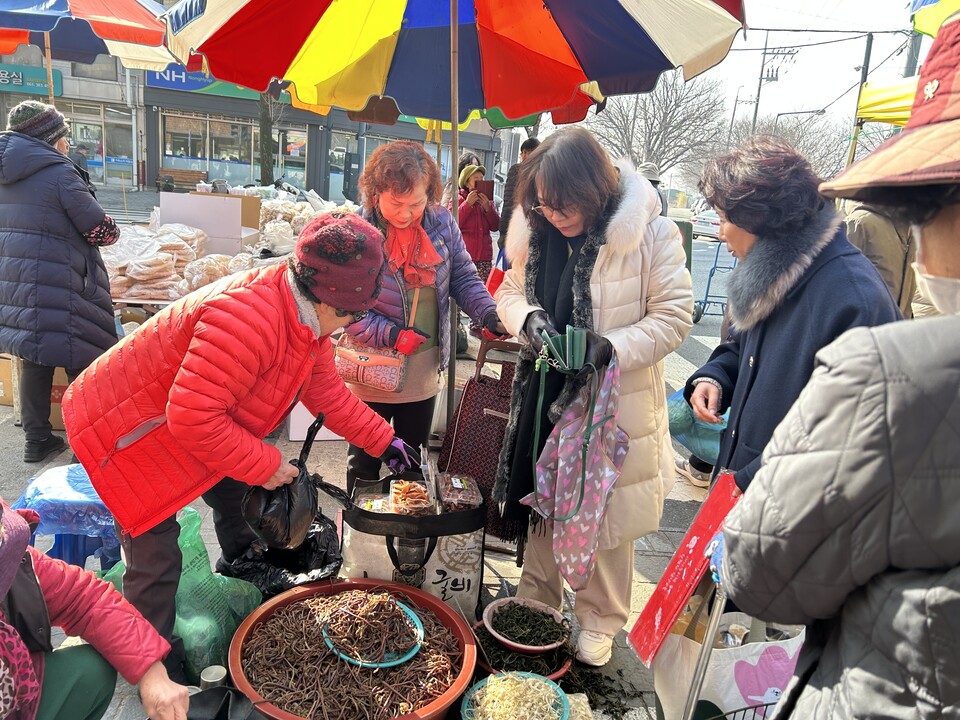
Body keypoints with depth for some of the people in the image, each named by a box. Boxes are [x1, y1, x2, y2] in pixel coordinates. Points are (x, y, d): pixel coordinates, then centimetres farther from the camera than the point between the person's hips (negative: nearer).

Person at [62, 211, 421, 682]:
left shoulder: (309, 318, -6)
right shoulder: (249, 316, -39)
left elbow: (328, 393, 6)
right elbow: (193, 416, -39)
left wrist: (384, 442, 4)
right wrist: (264, 465, -26)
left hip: (194, 425, 9)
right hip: (123, 430, -9)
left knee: (237, 501, 22)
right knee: (155, 555, -4)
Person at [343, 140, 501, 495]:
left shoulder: (442, 224, -6)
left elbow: (463, 278, 1)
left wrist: (490, 314, -16)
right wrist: (393, 336, -25)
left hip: (425, 374, 4)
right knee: (364, 465, 17)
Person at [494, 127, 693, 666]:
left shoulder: (650, 233, -17)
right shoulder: (536, 229, -2)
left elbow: (674, 316, -14)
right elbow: (511, 290, 9)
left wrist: (611, 348, -28)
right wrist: (529, 318, -14)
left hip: (615, 402, -4)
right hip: (545, 394, 5)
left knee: (606, 515, 10)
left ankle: (601, 620, 35)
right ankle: (537, 599, 44)